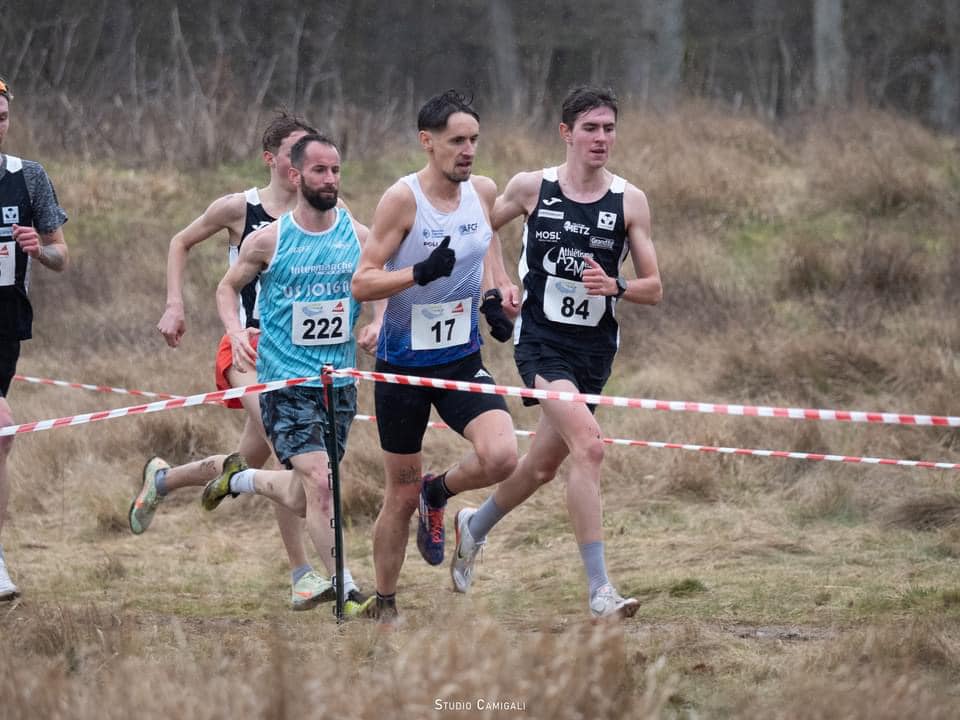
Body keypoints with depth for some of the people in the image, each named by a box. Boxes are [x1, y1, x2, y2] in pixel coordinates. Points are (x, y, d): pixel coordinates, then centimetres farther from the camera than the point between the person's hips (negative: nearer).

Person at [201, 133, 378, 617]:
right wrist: (235, 331, -8)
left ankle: (239, 478, 43)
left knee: (305, 492, 13)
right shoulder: (268, 241, -4)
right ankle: (345, 590, -13)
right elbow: (227, 288, 10)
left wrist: (377, 326, -5)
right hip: (285, 381, -4)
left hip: (340, 381, 4)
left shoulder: (359, 238, 2)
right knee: (318, 483, -17)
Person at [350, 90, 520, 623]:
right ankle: (385, 606, 24)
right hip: (405, 361, -3)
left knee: (501, 456, -21)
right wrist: (422, 272, -30)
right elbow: (362, 284, -15)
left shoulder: (483, 192, -1)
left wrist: (497, 291, 6)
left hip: (463, 357, 3)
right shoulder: (403, 198, -15)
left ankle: (439, 494, 13)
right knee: (402, 494, 5)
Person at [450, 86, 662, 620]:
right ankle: (599, 588, -24)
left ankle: (475, 526, 47)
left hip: (595, 349, 3)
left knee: (544, 465, 15)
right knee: (588, 444, -24)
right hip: (541, 340, -3)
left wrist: (615, 287, -19)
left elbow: (654, 290, 0)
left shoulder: (630, 201, -1)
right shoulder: (531, 188, -3)